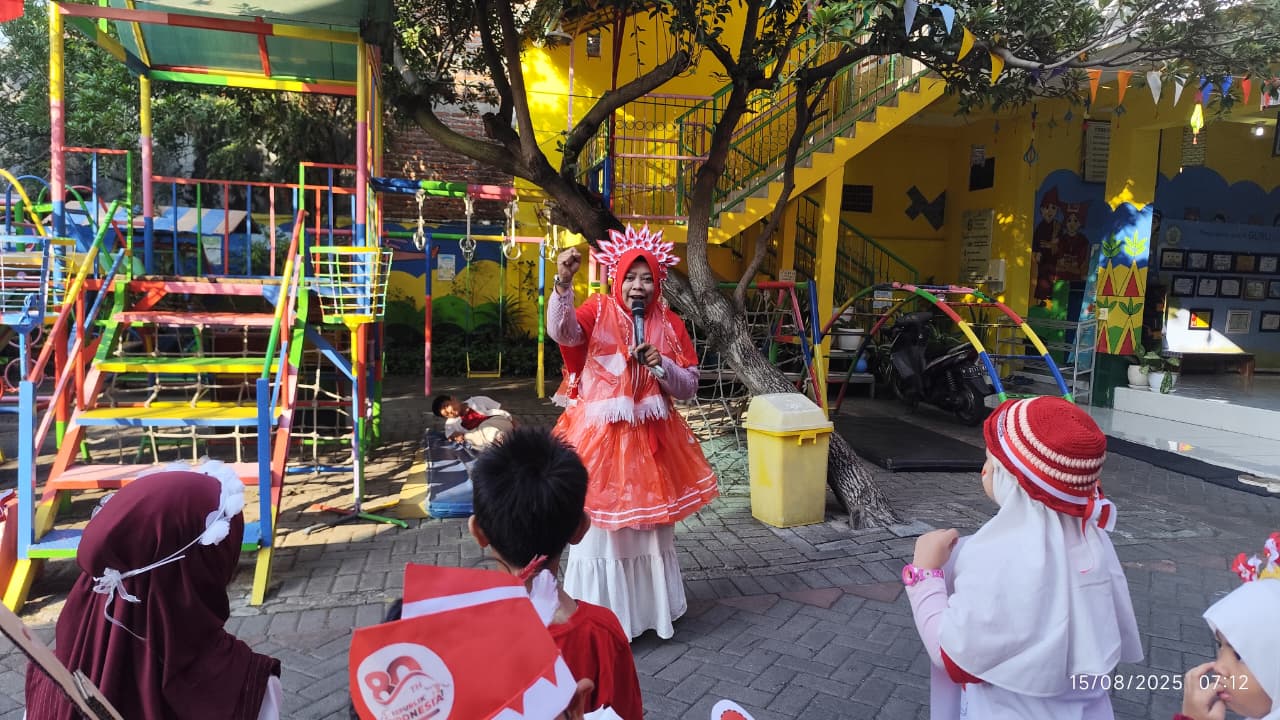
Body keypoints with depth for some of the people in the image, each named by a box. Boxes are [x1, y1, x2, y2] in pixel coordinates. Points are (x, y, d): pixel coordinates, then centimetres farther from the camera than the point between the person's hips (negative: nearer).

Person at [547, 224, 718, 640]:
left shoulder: (669, 325, 3)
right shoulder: (599, 312, -4)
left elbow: (689, 388, 4)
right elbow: (561, 332, -26)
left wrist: (661, 365, -15)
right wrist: (563, 284, -41)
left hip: (652, 438, 3)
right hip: (601, 436, -3)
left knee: (650, 527, 13)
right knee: (601, 526, 3)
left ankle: (650, 609, 32)